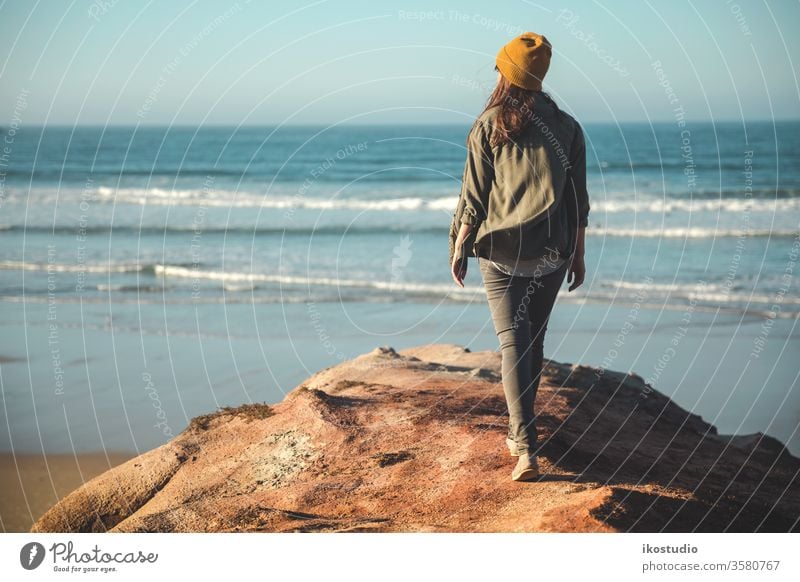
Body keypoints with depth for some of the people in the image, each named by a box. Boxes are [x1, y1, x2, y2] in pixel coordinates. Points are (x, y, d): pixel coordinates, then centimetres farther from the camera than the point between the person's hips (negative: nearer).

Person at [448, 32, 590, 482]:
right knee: (534, 339, 18)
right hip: (551, 254, 3)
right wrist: (578, 255, 12)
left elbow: (474, 197, -5)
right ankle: (521, 432, 31)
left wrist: (459, 250, 4)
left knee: (513, 343, -4)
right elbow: (578, 200, 3)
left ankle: (526, 449, -15)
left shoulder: (489, 127, -5)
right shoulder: (567, 128, 1)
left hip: (499, 251, -2)